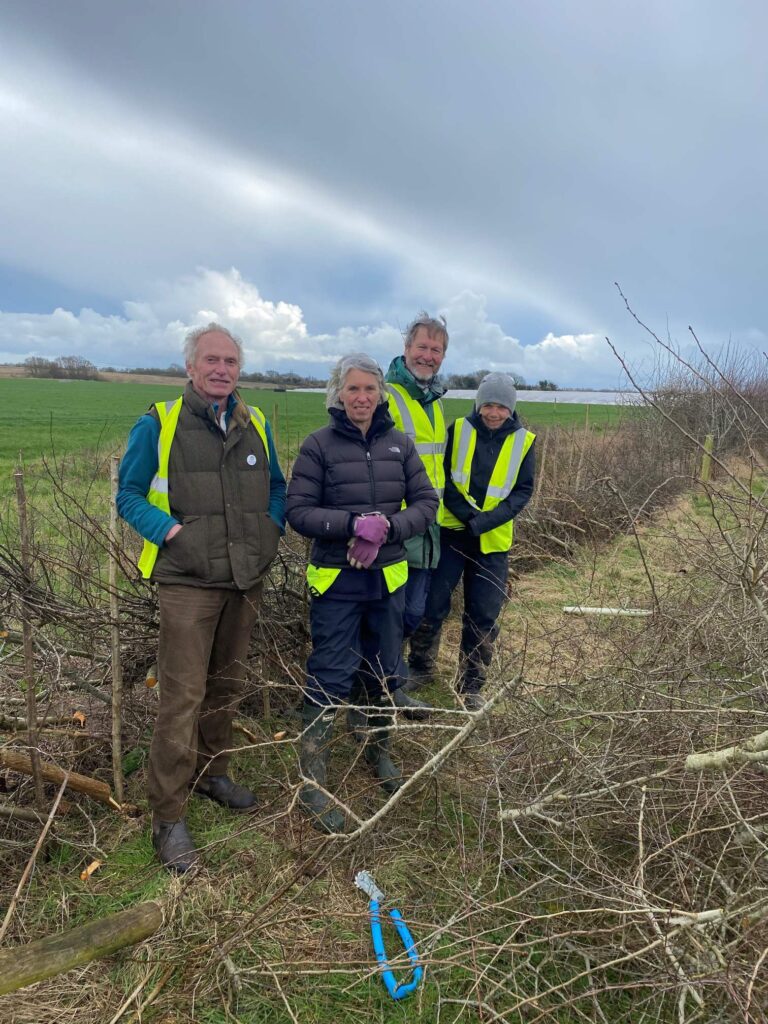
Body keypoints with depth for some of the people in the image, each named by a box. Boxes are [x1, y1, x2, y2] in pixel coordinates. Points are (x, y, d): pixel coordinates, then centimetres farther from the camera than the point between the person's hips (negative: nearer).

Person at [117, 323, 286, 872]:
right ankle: (168, 816, 12)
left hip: (246, 580, 5)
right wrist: (170, 531, -15)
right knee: (182, 696, -3)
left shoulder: (257, 425, 8)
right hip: (188, 582, -5)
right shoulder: (158, 424, -5)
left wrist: (272, 528, 2)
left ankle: (212, 772, 38)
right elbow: (129, 495, -2)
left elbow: (276, 487, 18)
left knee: (227, 685, 18)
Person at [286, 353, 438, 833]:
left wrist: (386, 528, -16)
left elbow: (426, 502, 1)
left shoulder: (400, 443, 2)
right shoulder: (319, 444, -7)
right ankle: (312, 781, 16)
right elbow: (298, 511, -10)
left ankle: (379, 750, 43)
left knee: (385, 672, 18)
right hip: (336, 581, -4)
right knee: (330, 680, 0)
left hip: (389, 578, 4)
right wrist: (354, 524, -24)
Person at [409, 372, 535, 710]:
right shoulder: (458, 430, -2)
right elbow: (442, 477, -5)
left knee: (483, 617, 6)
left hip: (493, 542, 1)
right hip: (451, 532, -1)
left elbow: (522, 491, -3)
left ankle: (471, 686, 22)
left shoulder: (523, 441, 0)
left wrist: (484, 522, -18)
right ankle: (420, 669, 24)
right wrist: (467, 515, -19)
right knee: (432, 603, 2)